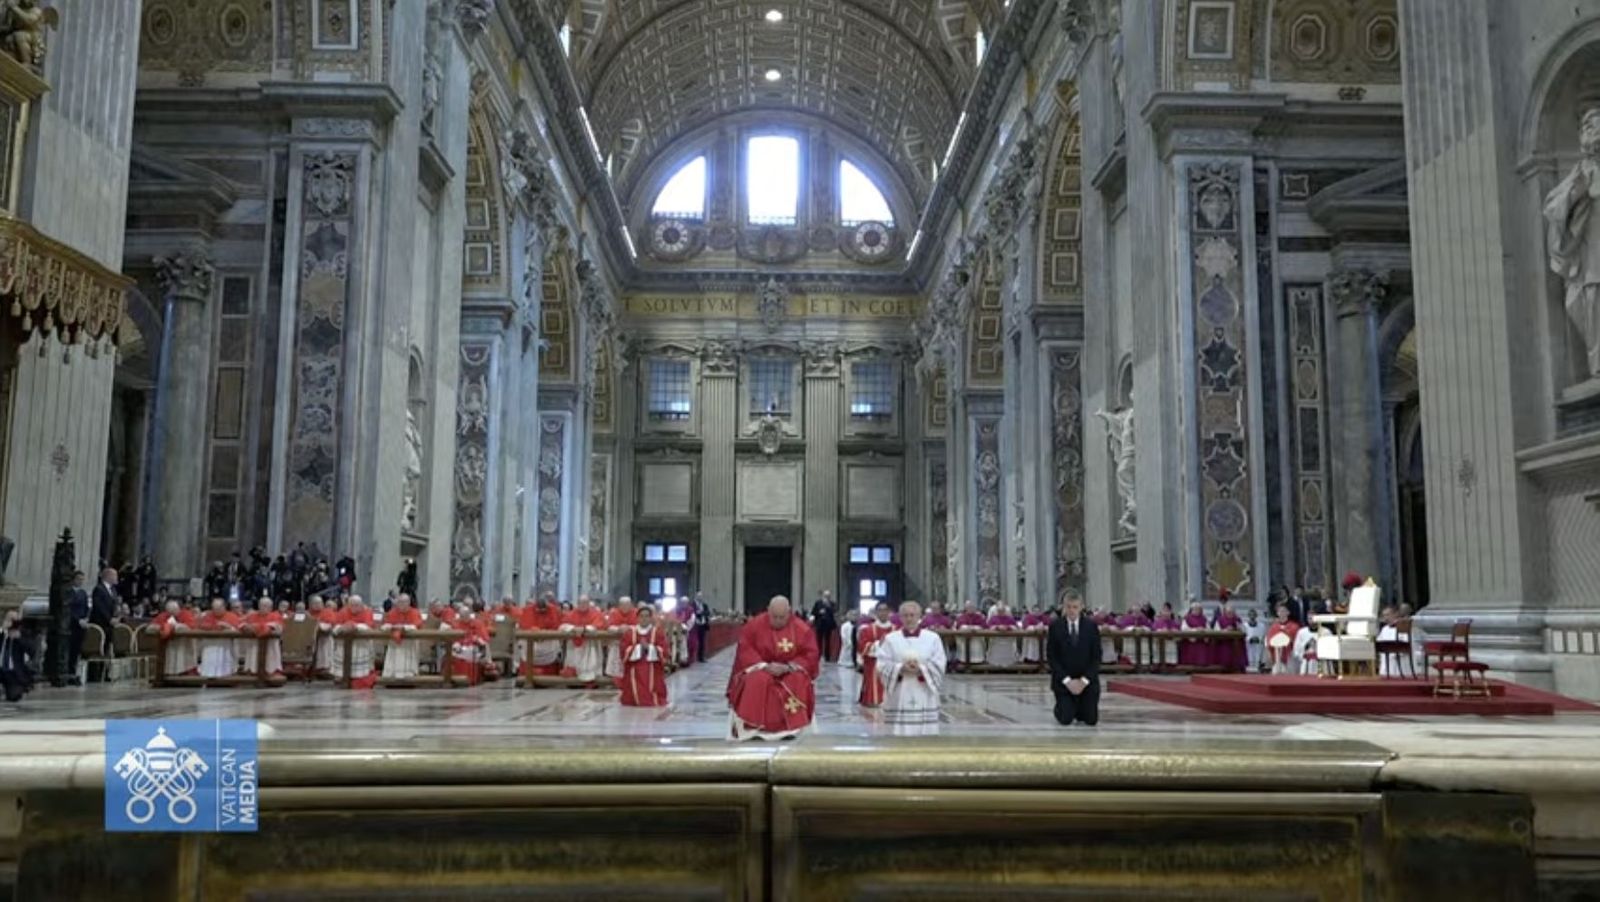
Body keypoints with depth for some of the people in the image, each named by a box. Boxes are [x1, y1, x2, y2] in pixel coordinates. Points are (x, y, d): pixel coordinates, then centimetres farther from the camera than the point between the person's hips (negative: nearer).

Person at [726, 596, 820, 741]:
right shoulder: (754, 625, -7)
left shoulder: (802, 629, -8)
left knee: (799, 681, -33)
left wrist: (788, 667, -24)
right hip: (760, 670, 0)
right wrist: (764, 666, -24)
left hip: (791, 672, 0)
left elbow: (810, 656, -9)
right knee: (756, 682, -34)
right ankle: (754, 727, -27)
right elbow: (745, 651, -10)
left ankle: (791, 727, -25)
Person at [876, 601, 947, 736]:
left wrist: (921, 669, -16)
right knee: (900, 737, -1)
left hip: (925, 698, 0)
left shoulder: (933, 638, 5)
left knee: (925, 732, -1)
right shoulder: (890, 639, 5)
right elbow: (882, 666, -1)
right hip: (899, 699, 0)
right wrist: (900, 669, -17)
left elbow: (939, 666, 0)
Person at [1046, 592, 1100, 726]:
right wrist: (1067, 680, -14)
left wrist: (1084, 680, -12)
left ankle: (1081, 708, 31)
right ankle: (1065, 709, 27)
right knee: (1065, 720, -9)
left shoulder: (1091, 626, -3)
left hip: (1087, 680, 1)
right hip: (1064, 681, -1)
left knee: (1091, 719, -4)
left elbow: (1096, 657, -3)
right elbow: (1051, 657, -6)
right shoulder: (1055, 627, -5)